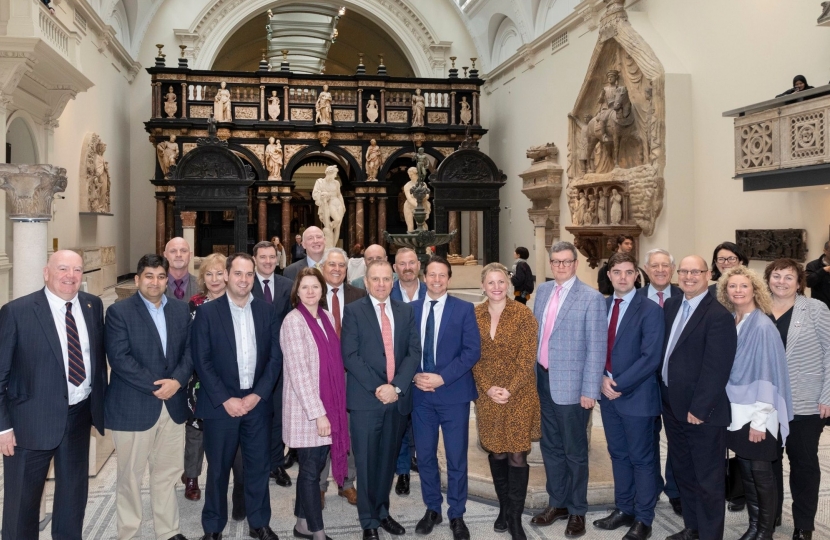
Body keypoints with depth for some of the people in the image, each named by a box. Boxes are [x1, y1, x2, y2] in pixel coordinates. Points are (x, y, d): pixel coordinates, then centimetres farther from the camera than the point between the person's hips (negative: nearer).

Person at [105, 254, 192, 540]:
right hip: (133, 406, -4)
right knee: (130, 475, 8)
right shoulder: (118, 311, -6)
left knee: (168, 472, 12)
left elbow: (189, 350, 6)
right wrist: (155, 386, -17)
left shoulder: (181, 310, 9)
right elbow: (119, 358, -14)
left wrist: (176, 381, -12)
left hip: (173, 404, 4)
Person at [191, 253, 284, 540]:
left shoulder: (268, 312, 4)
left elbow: (276, 357, 3)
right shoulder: (207, 312, -4)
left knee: (259, 466, 11)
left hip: (258, 402, 2)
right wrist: (225, 399, -13)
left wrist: (258, 394, -8)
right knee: (218, 468, 9)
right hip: (220, 404, -2)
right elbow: (201, 361, -7)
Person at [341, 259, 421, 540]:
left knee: (388, 460, 14)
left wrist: (396, 386, -11)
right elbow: (349, 356, -9)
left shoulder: (406, 311, 9)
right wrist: (377, 388, -15)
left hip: (398, 398, 3)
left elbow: (414, 352, 3)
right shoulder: (353, 311, -2)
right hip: (365, 399, -3)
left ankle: (382, 512, 30)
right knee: (367, 462, 4)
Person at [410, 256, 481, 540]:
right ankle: (432, 509, 28)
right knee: (425, 456, 11)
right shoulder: (410, 309, 6)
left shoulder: (464, 309, -2)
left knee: (456, 458, 5)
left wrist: (442, 378, -16)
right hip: (420, 393, 3)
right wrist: (414, 376, -11)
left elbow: (472, 350, -8)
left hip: (453, 393, -2)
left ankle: (457, 515, 20)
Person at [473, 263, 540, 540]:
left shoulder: (523, 313, -7)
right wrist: (488, 388, -9)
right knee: (496, 453, 11)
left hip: (520, 395, -3)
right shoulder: (474, 315, 1)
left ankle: (515, 517, 10)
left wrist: (510, 389, -15)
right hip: (487, 395, 3)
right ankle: (504, 508, 27)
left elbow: (528, 357, -9)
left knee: (517, 455, -1)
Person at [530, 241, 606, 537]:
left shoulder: (591, 298, -12)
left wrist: (589, 390, -15)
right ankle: (557, 503, 33)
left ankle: (577, 511, 24)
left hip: (571, 385, -6)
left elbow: (596, 348, -13)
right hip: (543, 381, 6)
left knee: (574, 451, 8)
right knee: (550, 447, 17)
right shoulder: (543, 291, 7)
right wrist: (532, 373, 12)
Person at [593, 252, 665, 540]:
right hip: (607, 393, 6)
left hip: (636, 396, -6)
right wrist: (602, 378, -7)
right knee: (618, 455, 17)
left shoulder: (650, 310, -12)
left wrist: (620, 384, -18)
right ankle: (624, 510, 31)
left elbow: (651, 358, -17)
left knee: (641, 459, 7)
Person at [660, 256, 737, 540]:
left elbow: (716, 369, -19)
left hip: (702, 411, -8)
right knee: (683, 472, 20)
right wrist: (664, 394, 6)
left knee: (709, 479, 8)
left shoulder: (719, 316, -16)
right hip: (672, 405, 8)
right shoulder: (671, 305, 8)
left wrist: (699, 409, -19)